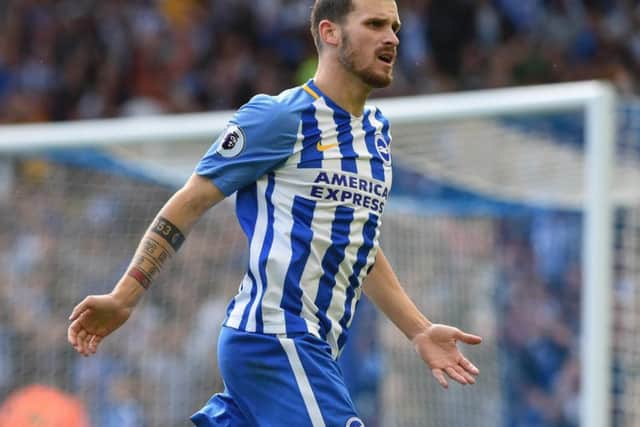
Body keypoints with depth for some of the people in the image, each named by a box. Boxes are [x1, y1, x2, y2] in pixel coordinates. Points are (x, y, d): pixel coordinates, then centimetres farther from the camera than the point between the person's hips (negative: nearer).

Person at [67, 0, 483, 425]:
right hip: (275, 341, -8)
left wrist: (419, 331, 21)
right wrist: (122, 298, -10)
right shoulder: (281, 117, -7)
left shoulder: (377, 131, 17)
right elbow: (190, 203, -4)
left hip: (311, 346, 8)